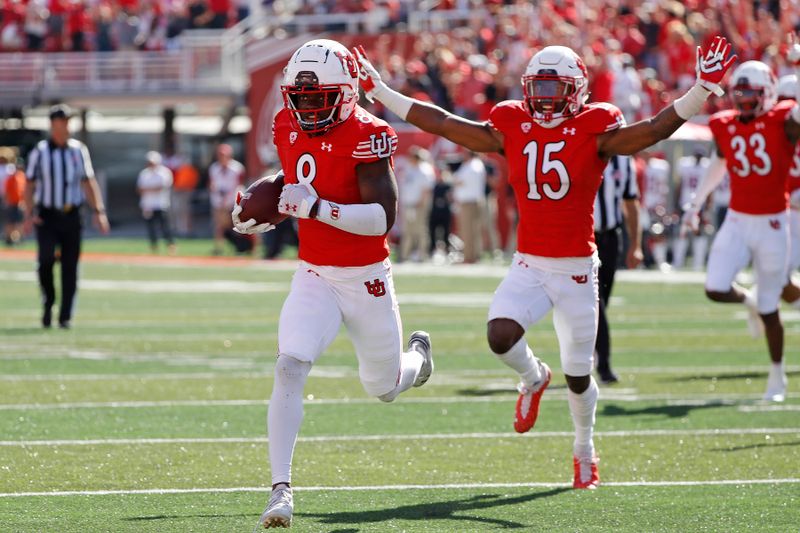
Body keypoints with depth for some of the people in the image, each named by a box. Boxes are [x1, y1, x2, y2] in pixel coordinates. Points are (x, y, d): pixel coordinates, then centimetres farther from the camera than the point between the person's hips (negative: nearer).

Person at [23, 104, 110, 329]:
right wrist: (29, 215, -12)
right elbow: (29, 185, 0)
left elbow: (88, 183, 10)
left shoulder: (79, 150, 7)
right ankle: (48, 304, 2)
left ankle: (65, 317, 6)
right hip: (47, 216, -2)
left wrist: (99, 212, 0)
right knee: (46, 258, -19)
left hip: (71, 217, 3)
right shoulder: (40, 151, -1)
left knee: (70, 266, 0)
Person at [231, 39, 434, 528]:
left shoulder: (366, 136, -19)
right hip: (314, 277, 4)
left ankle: (417, 355, 53)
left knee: (384, 388, 15)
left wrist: (318, 207, -35)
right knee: (289, 368, -20)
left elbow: (384, 217, -26)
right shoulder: (289, 129, 0)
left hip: (367, 280, -3)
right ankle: (281, 489, -20)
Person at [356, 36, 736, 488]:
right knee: (500, 335, -24)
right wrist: (377, 89, 7)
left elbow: (656, 129, -16)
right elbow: (441, 123, 7)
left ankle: (585, 449, 35)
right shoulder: (511, 129, 2)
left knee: (578, 375, 7)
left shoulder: (595, 132, -7)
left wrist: (704, 87, -28)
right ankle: (533, 378, 12)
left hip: (577, 268, -2)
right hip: (529, 265, 2)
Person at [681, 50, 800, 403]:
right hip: (737, 221, 3)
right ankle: (748, 301, 24)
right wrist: (696, 204, 26)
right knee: (715, 289, -13)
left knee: (769, 308, 4)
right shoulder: (725, 126, 4)